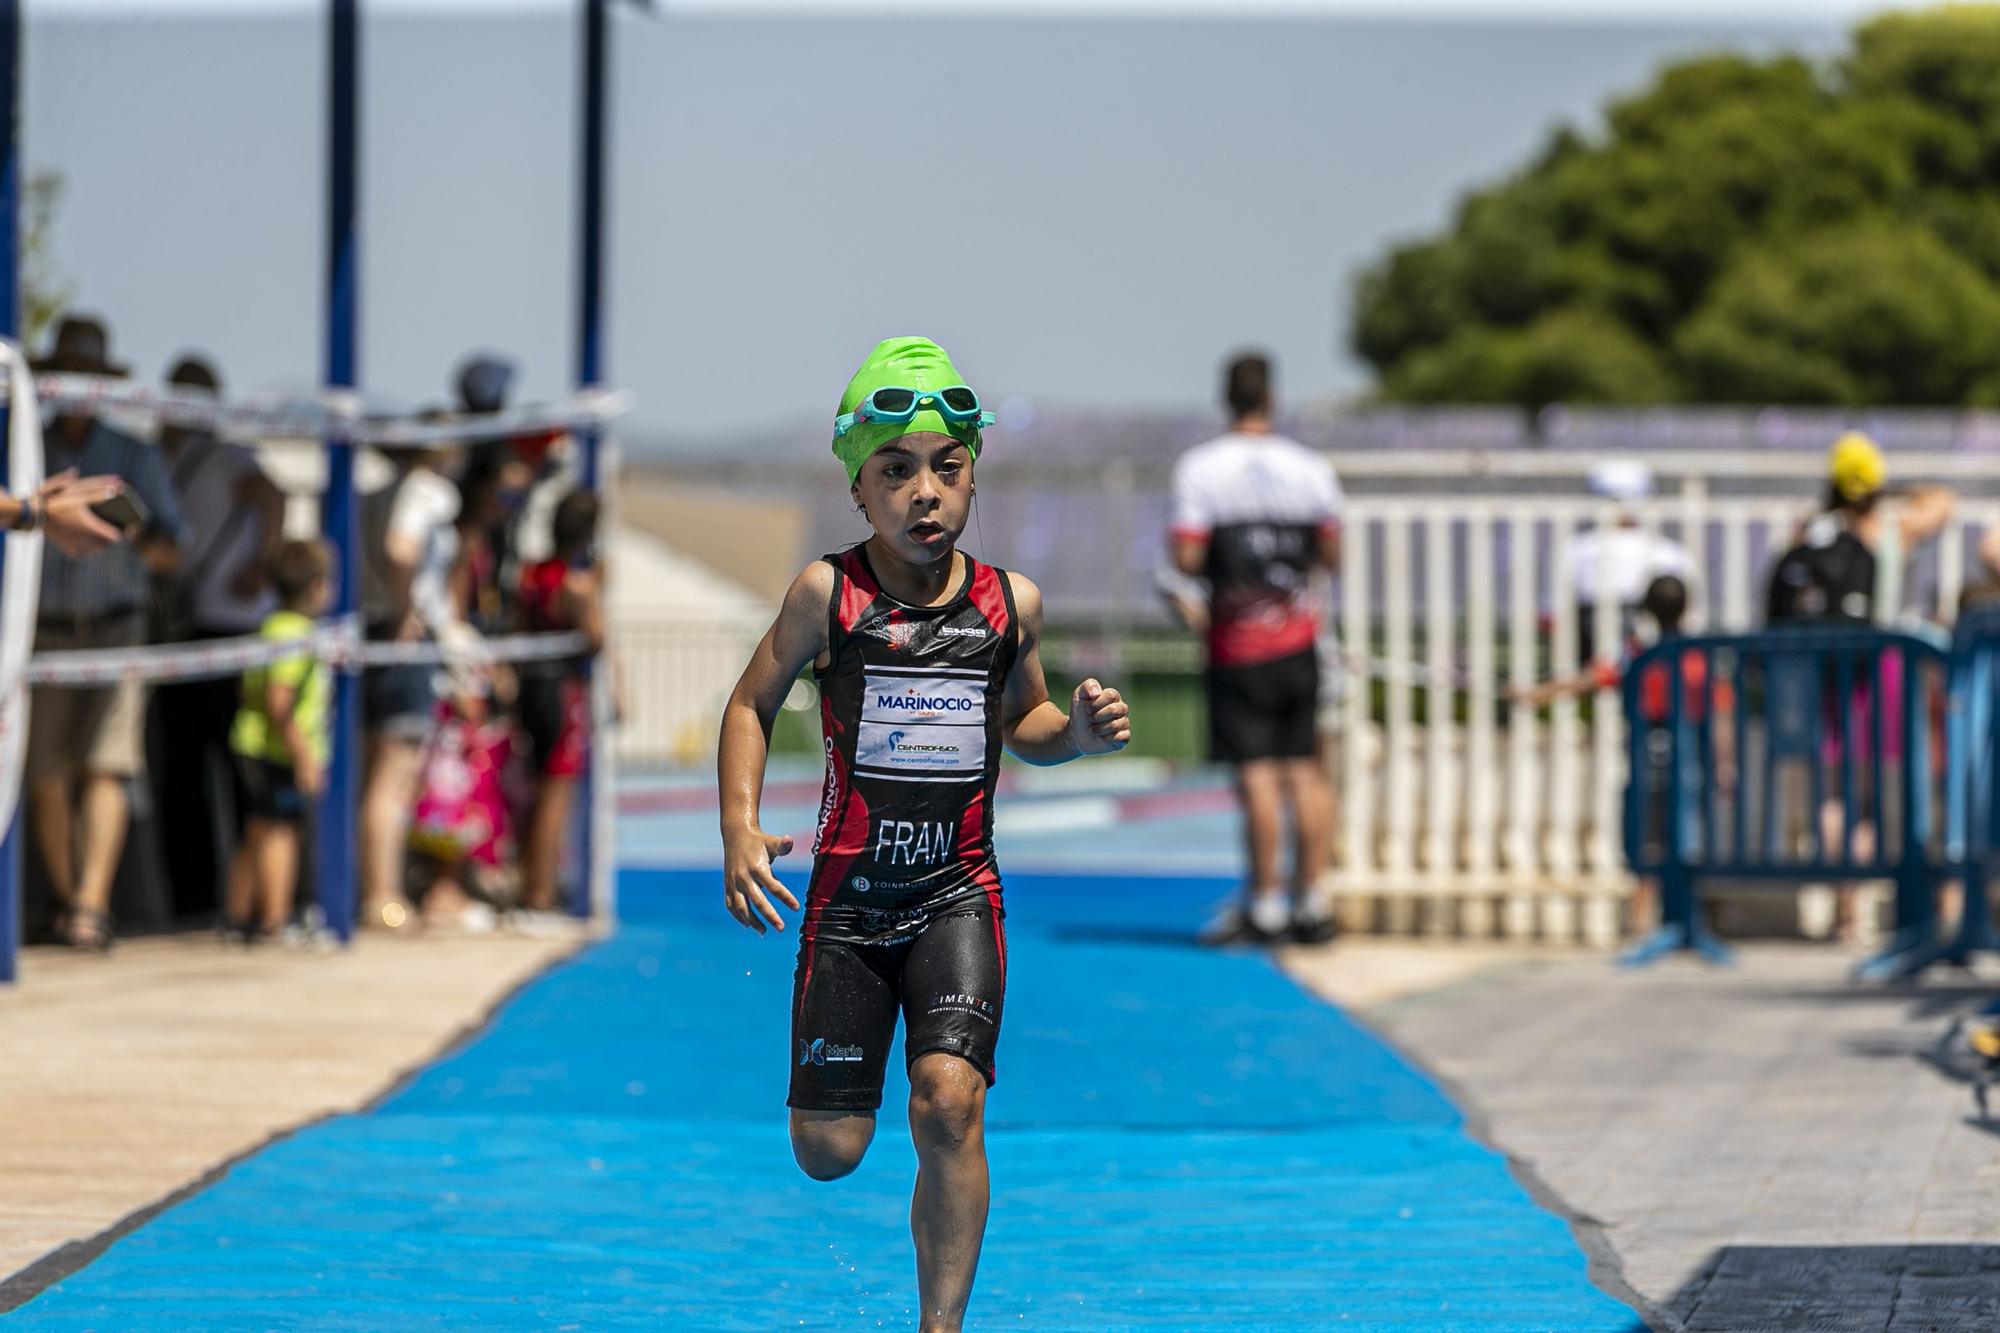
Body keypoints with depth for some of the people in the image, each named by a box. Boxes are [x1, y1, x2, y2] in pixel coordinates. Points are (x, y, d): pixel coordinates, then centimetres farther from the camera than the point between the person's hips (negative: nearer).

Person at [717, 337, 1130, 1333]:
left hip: (958, 895, 0)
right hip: (847, 896, 0)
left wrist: (1081, 732, -5)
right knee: (827, 1154, 3)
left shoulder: (1010, 603, 0)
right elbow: (751, 704, 4)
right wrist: (740, 830, -10)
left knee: (948, 1101, -22)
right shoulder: (828, 593, -7)